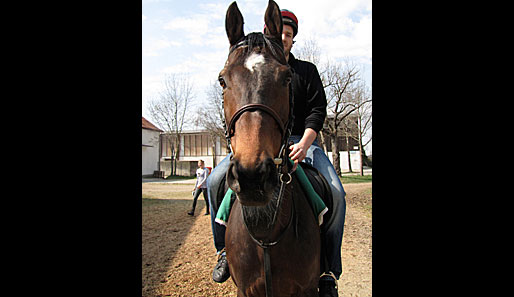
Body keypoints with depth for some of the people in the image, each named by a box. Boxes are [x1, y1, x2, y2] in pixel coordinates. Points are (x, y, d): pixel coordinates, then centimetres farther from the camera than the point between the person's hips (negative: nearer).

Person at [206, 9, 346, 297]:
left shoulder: (307, 70, 15)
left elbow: (318, 110, 3)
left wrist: (304, 143, -17)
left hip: (301, 140, 0)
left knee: (336, 193, -24)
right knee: (215, 180, -22)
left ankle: (329, 272, -6)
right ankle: (225, 249, -1)